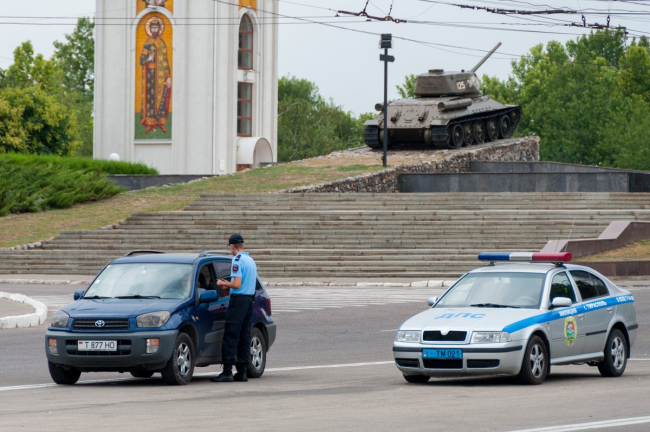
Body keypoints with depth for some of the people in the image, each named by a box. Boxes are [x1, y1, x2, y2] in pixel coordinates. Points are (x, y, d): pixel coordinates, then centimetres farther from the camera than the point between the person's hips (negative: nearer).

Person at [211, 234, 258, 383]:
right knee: (244, 336, 9)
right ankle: (242, 371, 8)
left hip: (238, 299, -9)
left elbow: (237, 284, -19)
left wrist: (223, 283, -1)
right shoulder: (251, 260, 17)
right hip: (250, 299, 9)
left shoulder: (237, 260, -11)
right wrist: (229, 284, 24)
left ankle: (227, 372, -14)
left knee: (231, 336, -9)